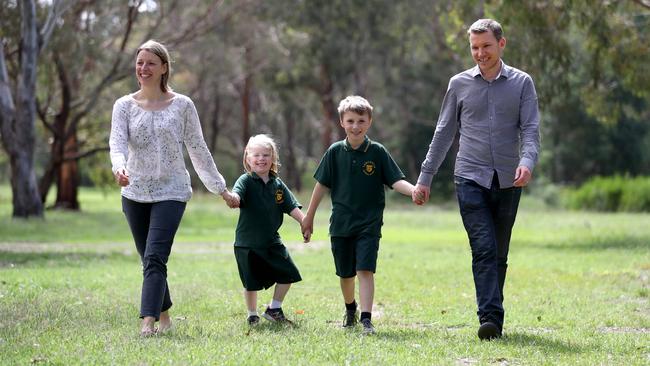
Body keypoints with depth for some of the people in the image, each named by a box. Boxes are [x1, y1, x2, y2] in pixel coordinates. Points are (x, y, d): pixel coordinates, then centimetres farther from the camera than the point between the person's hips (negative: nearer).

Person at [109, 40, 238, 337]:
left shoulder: (182, 105, 0)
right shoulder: (124, 105, 3)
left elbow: (198, 150, 6)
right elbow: (117, 142, -12)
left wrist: (221, 189, 9)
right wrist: (119, 167, -35)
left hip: (171, 192, -3)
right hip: (135, 193, 3)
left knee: (154, 259, -17)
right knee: (149, 261, 11)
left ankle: (148, 322, -24)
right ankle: (164, 316, 28)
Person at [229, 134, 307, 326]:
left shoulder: (278, 185, 4)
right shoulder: (246, 181, -10)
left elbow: (292, 207, 5)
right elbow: (237, 195, -29)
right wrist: (233, 199, -53)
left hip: (271, 240, 5)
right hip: (247, 242, -5)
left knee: (288, 274, 4)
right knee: (251, 282, 1)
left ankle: (274, 309, 22)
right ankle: (252, 315, 22)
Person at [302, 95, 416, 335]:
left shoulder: (377, 152, -3)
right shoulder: (335, 152, 1)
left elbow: (395, 180, -7)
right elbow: (322, 185, 8)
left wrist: (414, 191, -28)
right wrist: (309, 217, 12)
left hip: (369, 223, -2)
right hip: (341, 223, 2)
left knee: (365, 270, -14)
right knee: (345, 273, 13)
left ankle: (366, 319, -17)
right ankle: (350, 309, 38)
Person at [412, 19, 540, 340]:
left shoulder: (521, 83, 6)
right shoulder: (460, 84, 8)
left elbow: (531, 129, -1)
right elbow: (444, 132, 13)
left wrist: (527, 162, -22)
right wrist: (425, 177, 11)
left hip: (507, 181, 1)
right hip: (470, 178, -1)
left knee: (499, 254, 7)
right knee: (484, 249, -15)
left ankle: (493, 316, 16)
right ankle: (490, 318, -22)